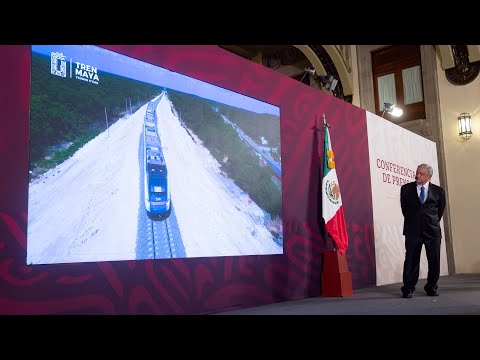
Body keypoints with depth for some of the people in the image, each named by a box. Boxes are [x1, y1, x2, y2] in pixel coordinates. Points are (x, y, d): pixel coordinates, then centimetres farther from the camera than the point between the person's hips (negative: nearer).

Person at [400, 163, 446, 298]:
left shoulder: (438, 191, 3)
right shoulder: (406, 189, 3)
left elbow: (440, 210, 14)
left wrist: (433, 223, 12)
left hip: (432, 231, 1)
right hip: (413, 230, -1)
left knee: (434, 260, 4)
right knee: (411, 259, 0)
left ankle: (431, 287, 20)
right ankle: (408, 288, 7)